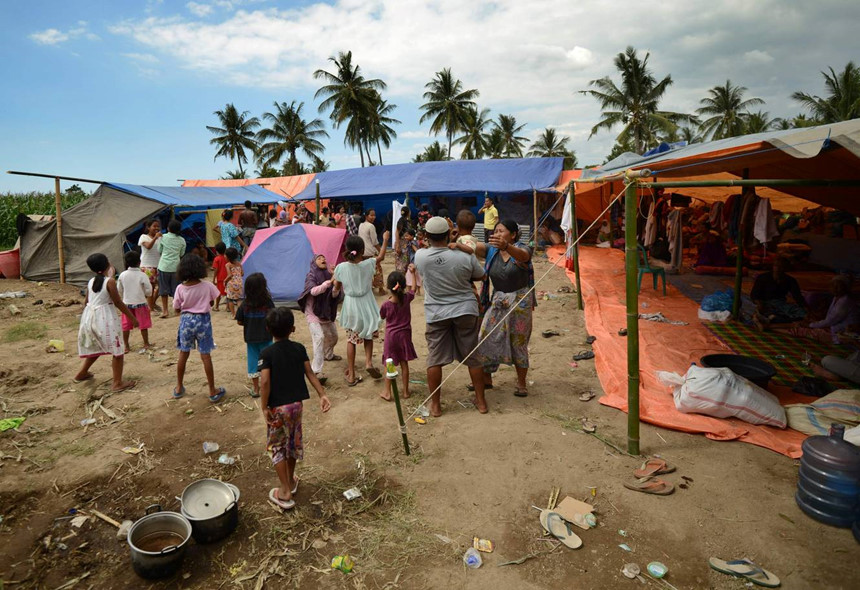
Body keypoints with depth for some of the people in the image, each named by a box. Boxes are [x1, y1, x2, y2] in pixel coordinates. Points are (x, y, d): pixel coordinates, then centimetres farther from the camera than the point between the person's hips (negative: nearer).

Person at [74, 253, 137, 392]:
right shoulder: (110, 281, -13)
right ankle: (117, 383, 1)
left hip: (89, 316, 8)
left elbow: (86, 302, 15)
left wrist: (86, 319, 30)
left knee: (95, 347, 28)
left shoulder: (90, 282, 7)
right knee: (117, 350, 1)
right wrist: (132, 318, -6)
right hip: (105, 318, -8)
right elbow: (118, 302, -12)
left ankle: (82, 374, 42)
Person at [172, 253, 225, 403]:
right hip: (203, 320, -1)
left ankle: (179, 388, 29)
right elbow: (211, 303, 2)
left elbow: (177, 308, -1)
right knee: (205, 356, 4)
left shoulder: (180, 288, -10)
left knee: (183, 354, 16)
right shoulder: (207, 286, -13)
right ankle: (213, 392, 10)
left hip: (186, 320, 1)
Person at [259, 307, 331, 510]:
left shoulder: (267, 353, -12)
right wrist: (322, 394, -3)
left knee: (277, 447, 10)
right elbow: (310, 374, -5)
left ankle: (285, 492, 10)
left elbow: (265, 381, -21)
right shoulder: (299, 349, -1)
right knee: (293, 443, 21)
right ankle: (291, 480, 39)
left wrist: (264, 408, -15)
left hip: (277, 407, -4)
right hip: (296, 404, 4)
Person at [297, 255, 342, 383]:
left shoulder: (328, 275, 1)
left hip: (326, 313, 7)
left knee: (333, 336, 22)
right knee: (319, 337, -22)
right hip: (313, 313, -6)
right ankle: (317, 371, -24)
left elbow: (334, 295, -6)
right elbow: (313, 291, -31)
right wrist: (328, 283, -42)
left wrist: (336, 288, -27)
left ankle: (328, 355, 53)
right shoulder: (311, 276, -12)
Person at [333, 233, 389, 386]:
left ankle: (351, 375, 15)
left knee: (351, 339, 13)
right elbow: (381, 256, 8)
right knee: (368, 334, 22)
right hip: (365, 305, 0)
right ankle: (368, 361, -1)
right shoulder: (368, 264, -13)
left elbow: (337, 287, 1)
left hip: (350, 306, 1)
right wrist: (385, 240, 21)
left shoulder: (341, 267, -12)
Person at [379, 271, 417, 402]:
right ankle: (405, 390, 20)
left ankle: (387, 392, 14)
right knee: (404, 363, 12)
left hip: (391, 335, -2)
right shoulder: (407, 298, -13)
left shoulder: (386, 305, -17)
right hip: (404, 335, 2)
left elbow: (382, 316, 3)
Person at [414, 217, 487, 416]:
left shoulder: (420, 256, -12)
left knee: (434, 359, 11)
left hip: (436, 314, 0)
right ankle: (481, 401, 23)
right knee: (473, 357, 12)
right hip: (465, 311, 0)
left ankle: (435, 404, 19)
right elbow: (481, 276, 4)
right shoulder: (465, 258, -14)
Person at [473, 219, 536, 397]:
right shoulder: (492, 250, 0)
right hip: (497, 301, 4)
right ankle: (486, 379, 18)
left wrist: (506, 246, -58)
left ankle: (521, 383, 21)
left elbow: (521, 255, -36)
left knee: (518, 342, 4)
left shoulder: (522, 249, -11)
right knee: (486, 340, 2)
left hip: (519, 301, -4)